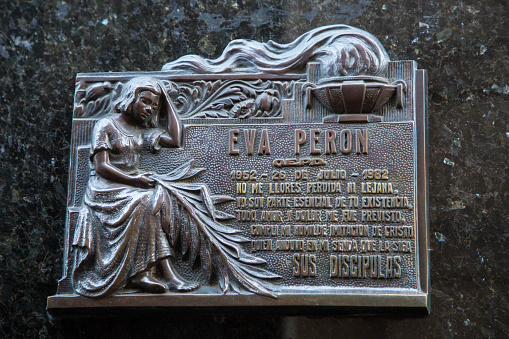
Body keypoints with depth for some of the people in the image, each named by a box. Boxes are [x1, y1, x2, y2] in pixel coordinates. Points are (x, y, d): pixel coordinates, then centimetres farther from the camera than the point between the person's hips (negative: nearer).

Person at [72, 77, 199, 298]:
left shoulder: (143, 130, 18)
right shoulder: (106, 126, 0)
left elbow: (175, 140, 4)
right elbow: (101, 167, -9)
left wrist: (167, 101, 13)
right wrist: (134, 180, -22)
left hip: (132, 188, 6)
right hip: (105, 190, -6)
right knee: (145, 200, -33)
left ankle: (142, 273, -35)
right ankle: (166, 273, -33)